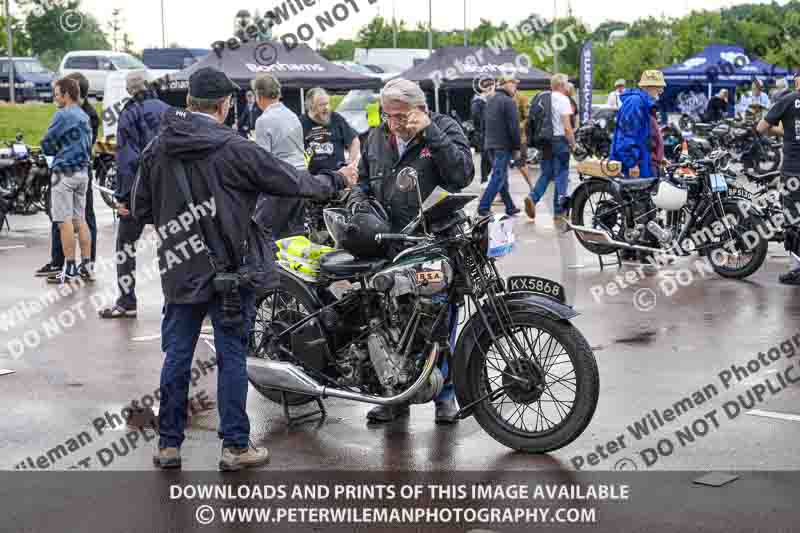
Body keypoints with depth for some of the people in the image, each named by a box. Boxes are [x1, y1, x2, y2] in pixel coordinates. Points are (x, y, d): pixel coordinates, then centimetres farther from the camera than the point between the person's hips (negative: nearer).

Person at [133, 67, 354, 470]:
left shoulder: (156, 149, 3)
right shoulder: (233, 149, -12)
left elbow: (141, 210, 8)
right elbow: (290, 181, -6)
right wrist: (337, 181, 10)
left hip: (178, 271, 4)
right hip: (227, 271, -4)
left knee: (177, 356, 11)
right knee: (232, 357, 5)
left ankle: (168, 444, 16)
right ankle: (235, 446, 11)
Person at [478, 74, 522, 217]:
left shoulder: (490, 101, 15)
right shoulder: (508, 101, -13)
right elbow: (514, 127, -16)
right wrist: (517, 147, -10)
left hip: (491, 144, 9)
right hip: (504, 145, -9)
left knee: (502, 177, 14)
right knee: (498, 177, -7)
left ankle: (510, 207, 20)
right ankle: (483, 207, -11)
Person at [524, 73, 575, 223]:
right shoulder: (563, 100, -11)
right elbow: (567, 127, -15)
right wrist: (573, 143, -5)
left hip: (545, 141, 6)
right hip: (559, 140, -6)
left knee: (546, 174, 16)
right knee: (561, 177, 2)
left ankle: (533, 197, -9)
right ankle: (558, 214, 5)